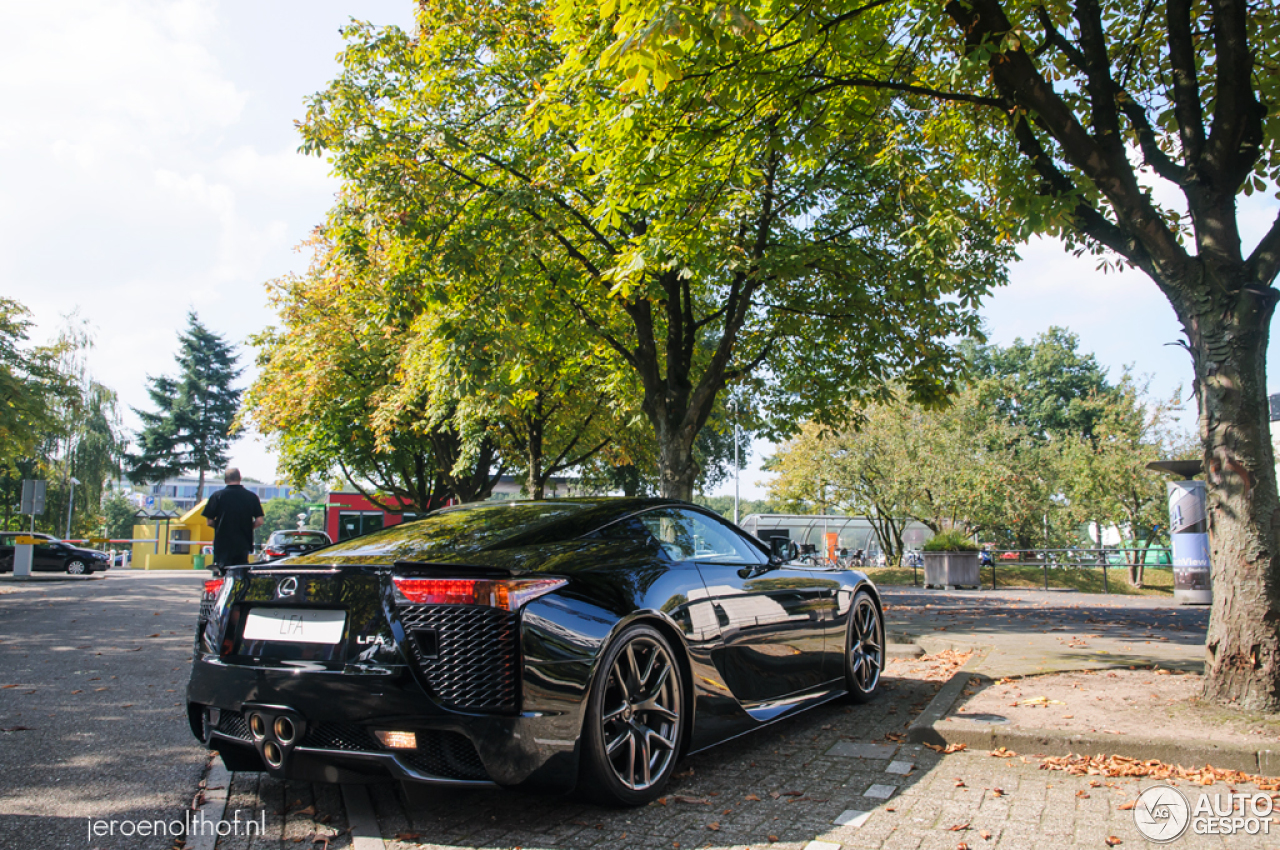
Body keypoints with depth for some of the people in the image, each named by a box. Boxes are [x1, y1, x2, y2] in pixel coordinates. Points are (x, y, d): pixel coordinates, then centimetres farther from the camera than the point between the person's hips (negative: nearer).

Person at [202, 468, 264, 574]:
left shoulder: (217, 496, -5)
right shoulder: (252, 496, 0)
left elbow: (210, 521, -4)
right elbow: (260, 521, -3)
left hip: (222, 545, -1)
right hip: (243, 545, 2)